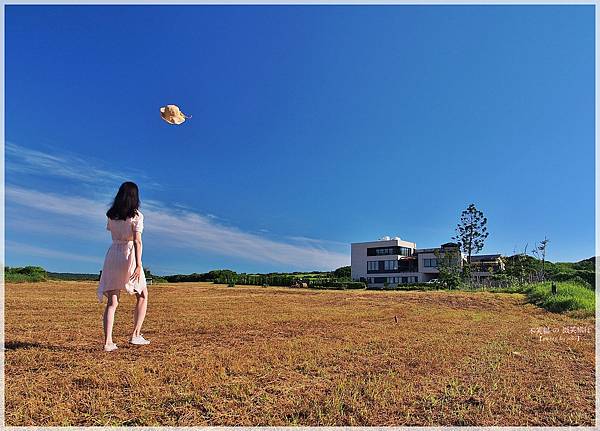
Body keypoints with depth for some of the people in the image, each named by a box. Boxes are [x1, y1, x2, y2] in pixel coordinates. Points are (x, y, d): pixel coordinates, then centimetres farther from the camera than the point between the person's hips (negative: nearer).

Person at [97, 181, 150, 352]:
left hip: (112, 255, 5)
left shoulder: (111, 214, 7)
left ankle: (108, 342, 1)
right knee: (143, 296, 14)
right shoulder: (136, 215, -8)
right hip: (129, 256, -4)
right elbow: (137, 241, -15)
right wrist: (139, 265, -19)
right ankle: (135, 335, 12)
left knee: (111, 302, 7)